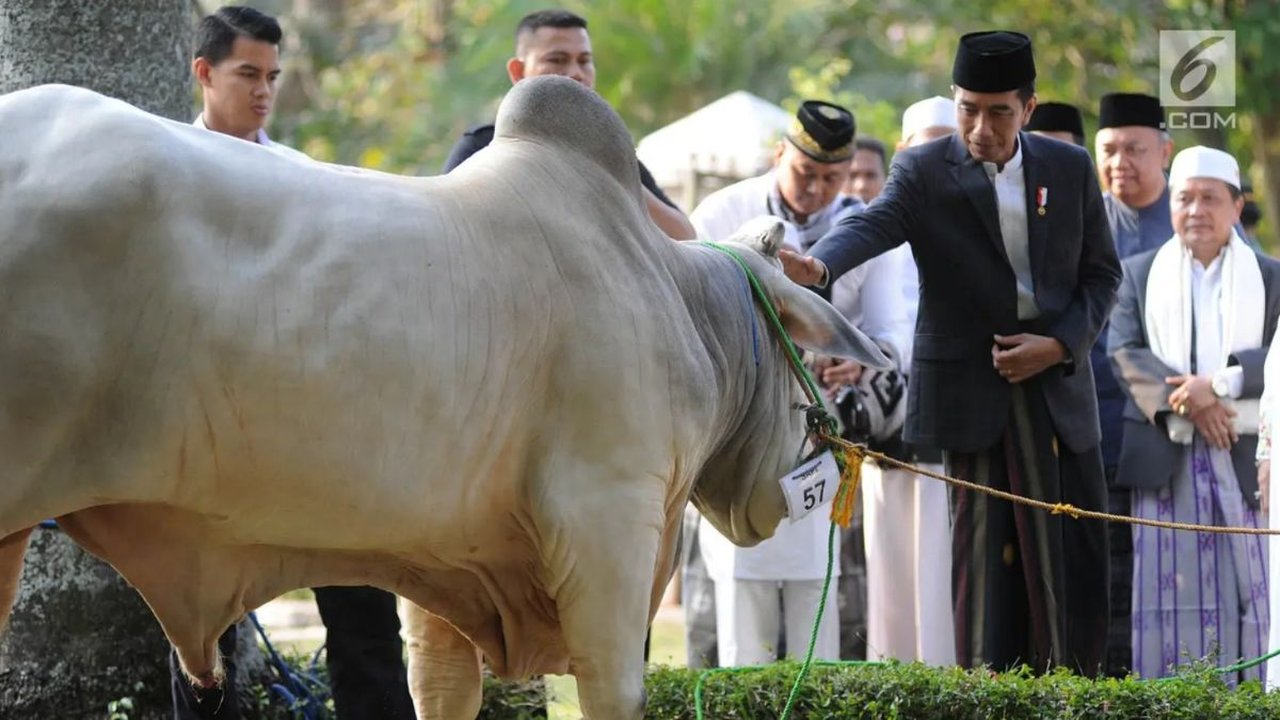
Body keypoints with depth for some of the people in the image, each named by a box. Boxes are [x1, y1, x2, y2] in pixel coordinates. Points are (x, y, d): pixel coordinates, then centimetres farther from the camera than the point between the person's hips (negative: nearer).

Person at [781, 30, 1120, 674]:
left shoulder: (1070, 169, 6)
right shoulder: (924, 171, -3)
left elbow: (1101, 273, 10)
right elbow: (872, 224, -22)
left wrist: (1060, 344, -7)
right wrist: (819, 264, -44)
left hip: (1058, 379, 3)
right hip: (972, 388, -3)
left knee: (1077, 553, 3)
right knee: (986, 542, -4)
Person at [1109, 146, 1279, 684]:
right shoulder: (1139, 274, 13)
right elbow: (1124, 352, -1)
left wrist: (1220, 384, -18)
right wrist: (1189, 403, -15)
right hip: (1164, 455, 0)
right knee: (1168, 587, -4)